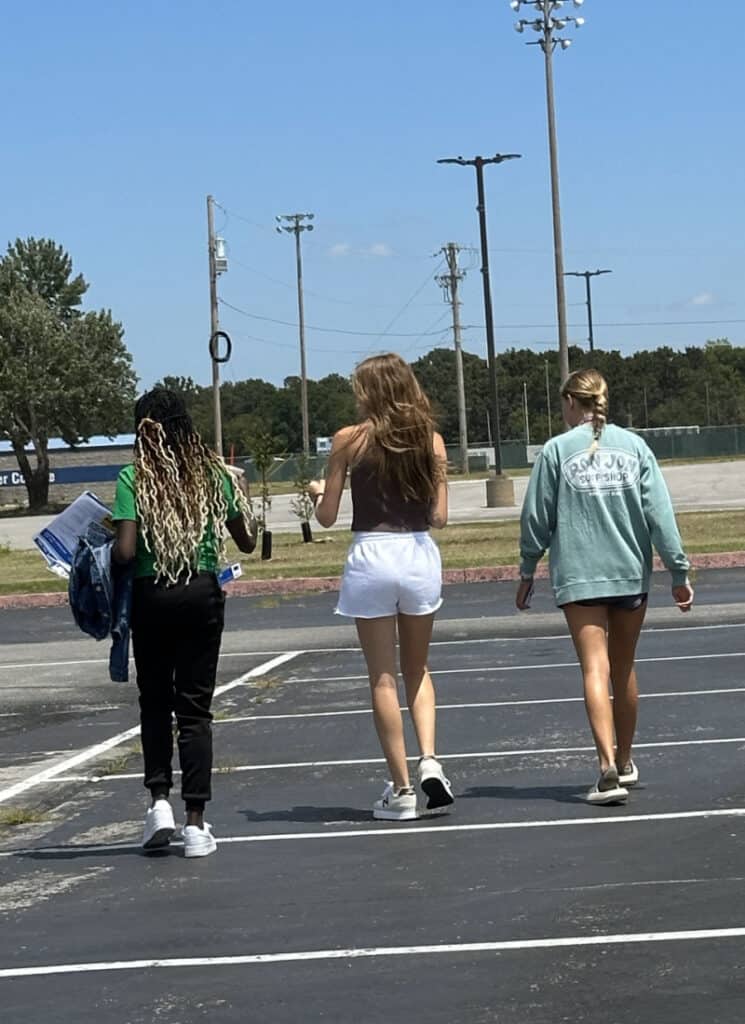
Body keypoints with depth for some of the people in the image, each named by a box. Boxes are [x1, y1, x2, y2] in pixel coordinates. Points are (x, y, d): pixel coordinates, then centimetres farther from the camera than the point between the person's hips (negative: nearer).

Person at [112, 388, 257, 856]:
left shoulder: (133, 478, -7)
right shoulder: (213, 474, 1)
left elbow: (125, 551, -15)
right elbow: (247, 541, 8)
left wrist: (105, 550, 7)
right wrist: (243, 503, 27)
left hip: (151, 594, -1)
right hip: (203, 593, 1)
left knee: (154, 700, 17)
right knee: (195, 706, 6)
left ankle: (160, 800, 4)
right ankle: (195, 822, 3)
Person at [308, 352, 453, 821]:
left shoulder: (350, 440, -4)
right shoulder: (432, 440, 3)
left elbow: (327, 517, 0)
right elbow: (440, 516, 1)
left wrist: (319, 490, 21)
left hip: (371, 556, -3)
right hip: (420, 555, 3)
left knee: (384, 678, 6)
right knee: (418, 669, 20)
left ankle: (402, 789, 7)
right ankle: (430, 761, -1)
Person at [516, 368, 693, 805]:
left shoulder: (557, 450, -2)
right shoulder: (633, 445, 3)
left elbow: (536, 518, 1)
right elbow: (660, 511, -1)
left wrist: (527, 573, 14)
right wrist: (679, 571, 3)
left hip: (579, 577, -3)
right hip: (631, 573, 3)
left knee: (595, 670, -8)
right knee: (624, 669, 17)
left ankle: (610, 768, -22)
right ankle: (625, 762, 30)